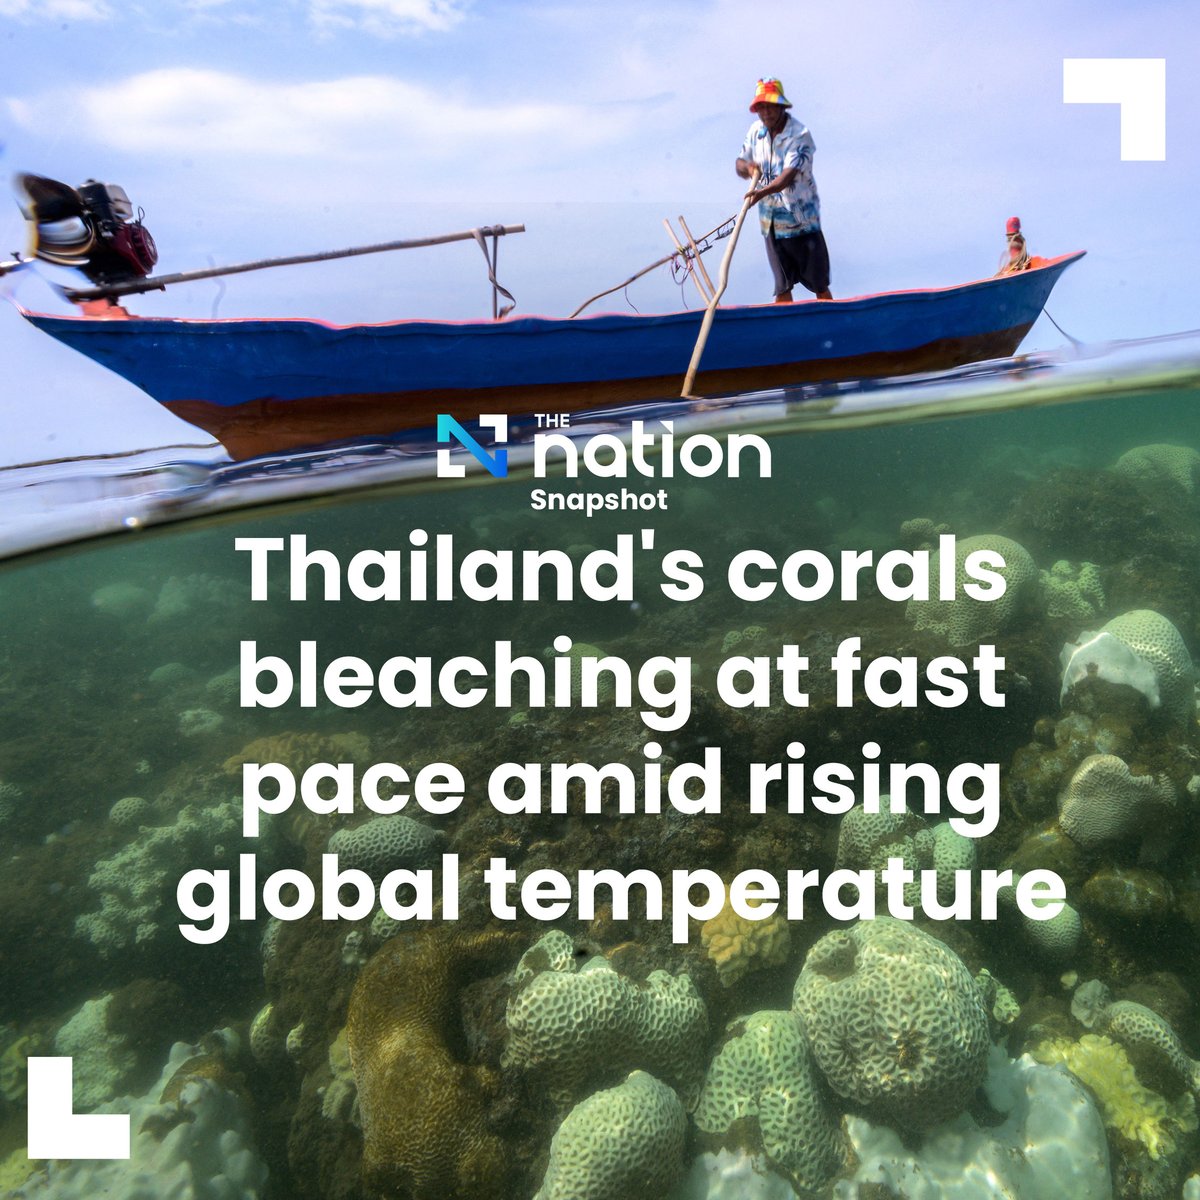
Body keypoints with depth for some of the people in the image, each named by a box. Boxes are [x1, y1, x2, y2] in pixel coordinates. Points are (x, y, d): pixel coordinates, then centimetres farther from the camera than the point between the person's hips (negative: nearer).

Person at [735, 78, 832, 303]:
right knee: (782, 287, 10)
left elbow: (789, 174, -28)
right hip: (770, 222, 5)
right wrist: (748, 168, -11)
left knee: (819, 286, 2)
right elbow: (740, 163, 14)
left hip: (802, 220, -5)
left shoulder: (800, 134, -15)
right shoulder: (756, 131, 3)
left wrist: (764, 191, -46)